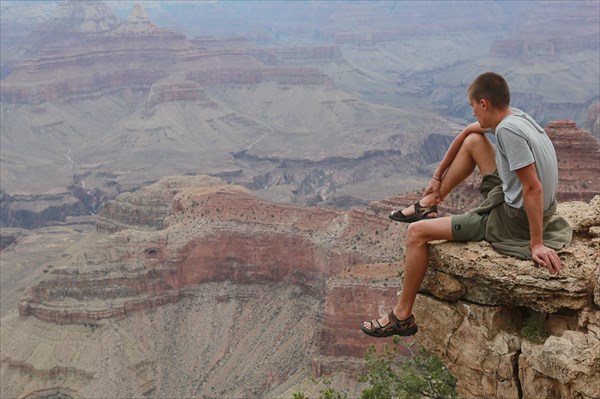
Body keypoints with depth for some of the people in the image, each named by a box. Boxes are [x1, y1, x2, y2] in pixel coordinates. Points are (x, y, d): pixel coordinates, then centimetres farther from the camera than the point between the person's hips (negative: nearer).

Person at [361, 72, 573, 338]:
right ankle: (429, 205, 31)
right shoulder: (514, 117, 4)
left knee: (416, 232, -6)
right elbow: (468, 130, 21)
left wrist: (537, 244, -25)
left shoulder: (508, 130, -26)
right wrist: (438, 176, 26)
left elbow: (534, 188, -28)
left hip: (513, 221, -10)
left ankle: (402, 318, 8)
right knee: (473, 140, 21)